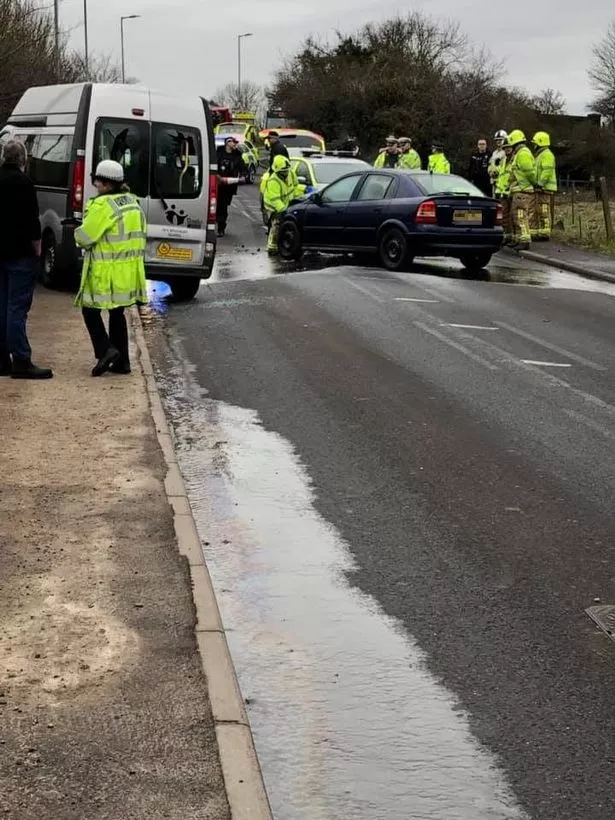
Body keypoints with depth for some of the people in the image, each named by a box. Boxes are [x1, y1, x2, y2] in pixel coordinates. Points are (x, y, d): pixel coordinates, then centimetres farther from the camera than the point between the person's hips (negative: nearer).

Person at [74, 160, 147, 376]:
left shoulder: (103, 205, -17)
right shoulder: (132, 202, 10)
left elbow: (84, 237, -15)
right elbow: (141, 235, 17)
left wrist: (78, 232, 6)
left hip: (106, 273, -8)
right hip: (129, 272, 8)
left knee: (91, 311, 6)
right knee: (117, 314, 16)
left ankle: (106, 350, -9)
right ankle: (122, 361, 17)